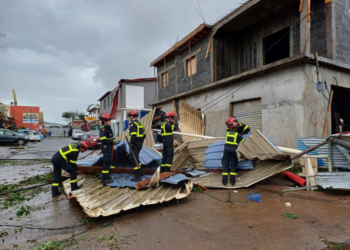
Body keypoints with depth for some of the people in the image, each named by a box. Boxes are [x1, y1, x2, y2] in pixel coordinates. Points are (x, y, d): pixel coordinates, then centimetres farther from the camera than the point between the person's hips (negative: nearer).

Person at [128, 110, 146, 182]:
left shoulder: (133, 124, -14)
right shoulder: (140, 124, 14)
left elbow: (133, 136, -23)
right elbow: (144, 135, 17)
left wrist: (131, 144, -19)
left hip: (135, 145, -9)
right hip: (139, 144, 9)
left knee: (135, 159, -3)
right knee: (136, 158, 22)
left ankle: (137, 177, 0)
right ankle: (140, 172, 32)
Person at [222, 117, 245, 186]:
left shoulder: (227, 133, 11)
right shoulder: (238, 135, 1)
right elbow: (243, 141, 12)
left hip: (226, 149, 2)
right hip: (233, 150, -2)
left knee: (225, 165, 4)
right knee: (233, 165, 7)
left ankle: (224, 181, 0)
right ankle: (232, 181, 3)